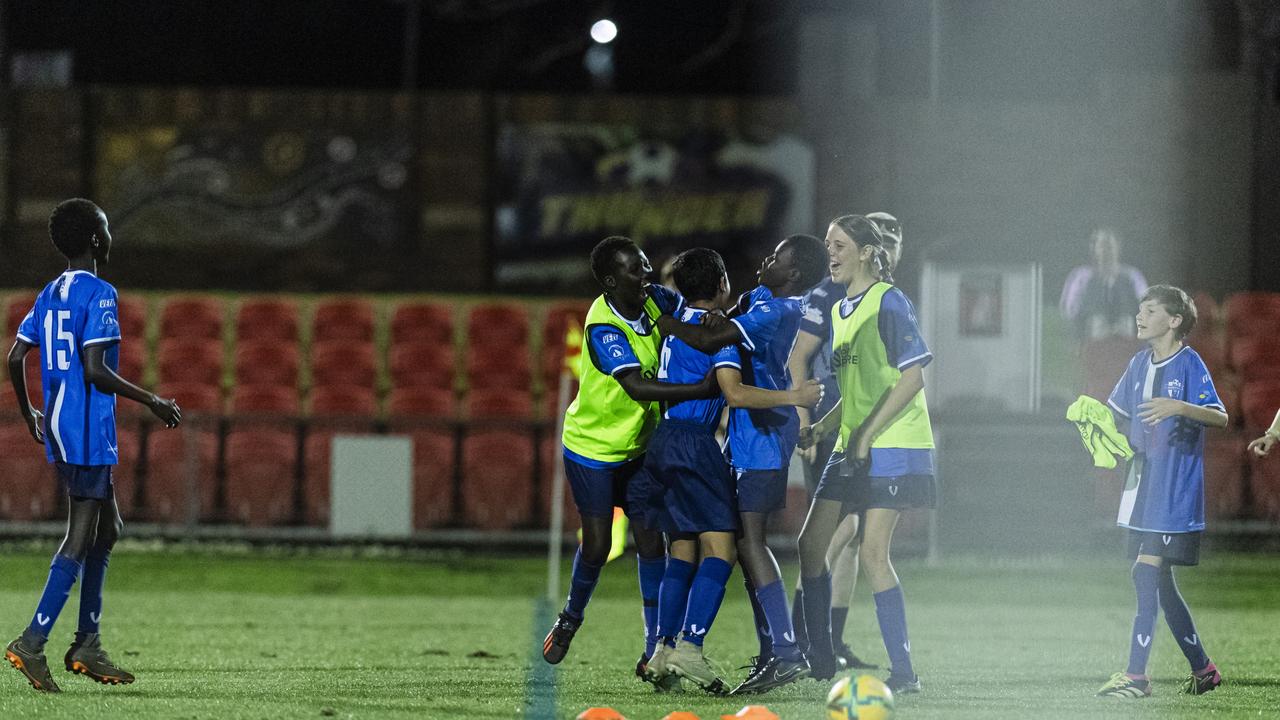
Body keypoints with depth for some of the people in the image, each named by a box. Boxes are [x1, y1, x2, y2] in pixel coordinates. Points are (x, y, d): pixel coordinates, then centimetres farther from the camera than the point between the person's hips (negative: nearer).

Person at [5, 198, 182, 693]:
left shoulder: (49, 295, 12)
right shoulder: (99, 295, -13)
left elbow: (15, 358, 12)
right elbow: (95, 370, -20)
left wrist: (29, 414, 26)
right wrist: (152, 402, -11)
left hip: (59, 433, 9)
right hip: (88, 434, -9)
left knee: (107, 529, 17)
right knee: (80, 540, -8)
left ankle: (88, 646, 16)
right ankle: (32, 642, -15)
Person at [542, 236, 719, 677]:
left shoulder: (653, 301, -8)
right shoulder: (602, 328, -28)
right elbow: (638, 386, -39)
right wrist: (700, 389, -44)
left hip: (638, 448, 5)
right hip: (592, 447, -5)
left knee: (651, 543, -3)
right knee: (597, 545, -5)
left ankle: (654, 653, 0)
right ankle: (571, 618, 26)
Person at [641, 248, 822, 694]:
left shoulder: (678, 323, 16)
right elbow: (735, 394, -19)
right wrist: (794, 397, -11)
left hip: (665, 439, 9)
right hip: (693, 442, -9)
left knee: (682, 549, 12)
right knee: (719, 549, -11)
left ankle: (664, 650, 6)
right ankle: (689, 647, -23)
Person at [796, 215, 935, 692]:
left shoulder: (889, 303, -10)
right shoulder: (838, 311, 16)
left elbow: (911, 378, -16)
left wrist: (867, 434, -17)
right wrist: (821, 428, 7)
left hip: (894, 445, -9)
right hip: (852, 449, 9)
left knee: (872, 553, -14)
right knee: (811, 544, 5)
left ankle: (903, 671, -10)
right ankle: (819, 658, 16)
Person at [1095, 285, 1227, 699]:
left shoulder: (1189, 364, -10)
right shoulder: (1140, 364, 13)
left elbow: (1220, 418, -18)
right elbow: (1118, 417, 24)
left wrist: (1180, 407, -35)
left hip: (1175, 490, -8)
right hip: (1143, 485, 8)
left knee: (1147, 572, -14)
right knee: (1159, 583, 11)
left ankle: (1136, 675, -13)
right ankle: (1202, 669, 22)